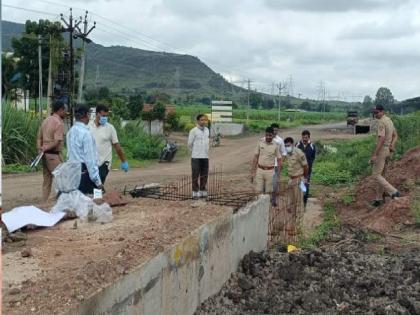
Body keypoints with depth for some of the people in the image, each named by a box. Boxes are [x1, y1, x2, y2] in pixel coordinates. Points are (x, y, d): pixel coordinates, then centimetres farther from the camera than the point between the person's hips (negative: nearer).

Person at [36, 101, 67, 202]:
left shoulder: (45, 121, 13)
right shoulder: (59, 123, -13)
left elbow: (39, 138, 15)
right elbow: (57, 142, -21)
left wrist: (40, 149, 7)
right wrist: (45, 148, -9)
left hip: (45, 155, 9)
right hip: (54, 155, -9)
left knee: (47, 181, 13)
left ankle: (44, 203, 17)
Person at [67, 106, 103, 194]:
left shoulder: (70, 131, 9)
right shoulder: (86, 133, -16)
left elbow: (70, 153, 14)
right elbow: (90, 158, -17)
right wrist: (98, 181, -15)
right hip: (84, 171, -9)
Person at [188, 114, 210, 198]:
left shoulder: (207, 130, 10)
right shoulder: (193, 131, -8)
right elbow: (190, 144, -2)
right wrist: (194, 152, 8)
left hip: (205, 156, 5)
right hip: (196, 157, -5)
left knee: (204, 175, 7)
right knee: (196, 175, -1)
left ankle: (202, 191, 17)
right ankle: (195, 192, 5)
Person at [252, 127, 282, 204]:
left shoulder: (276, 145, -4)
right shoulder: (260, 142, 0)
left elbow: (279, 160, 1)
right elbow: (256, 157, 4)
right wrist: (253, 172, 2)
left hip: (270, 171, -1)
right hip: (259, 170, 1)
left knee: (269, 192, 5)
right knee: (259, 192, 2)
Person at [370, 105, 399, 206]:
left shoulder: (381, 122, -18)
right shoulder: (389, 120, 14)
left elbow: (381, 139, -25)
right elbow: (395, 135, 19)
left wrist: (374, 154, -25)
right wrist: (392, 145, 2)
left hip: (382, 150, -10)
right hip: (388, 150, 10)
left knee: (376, 174, -6)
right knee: (380, 174, 15)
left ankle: (393, 192, -14)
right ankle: (379, 198, 19)